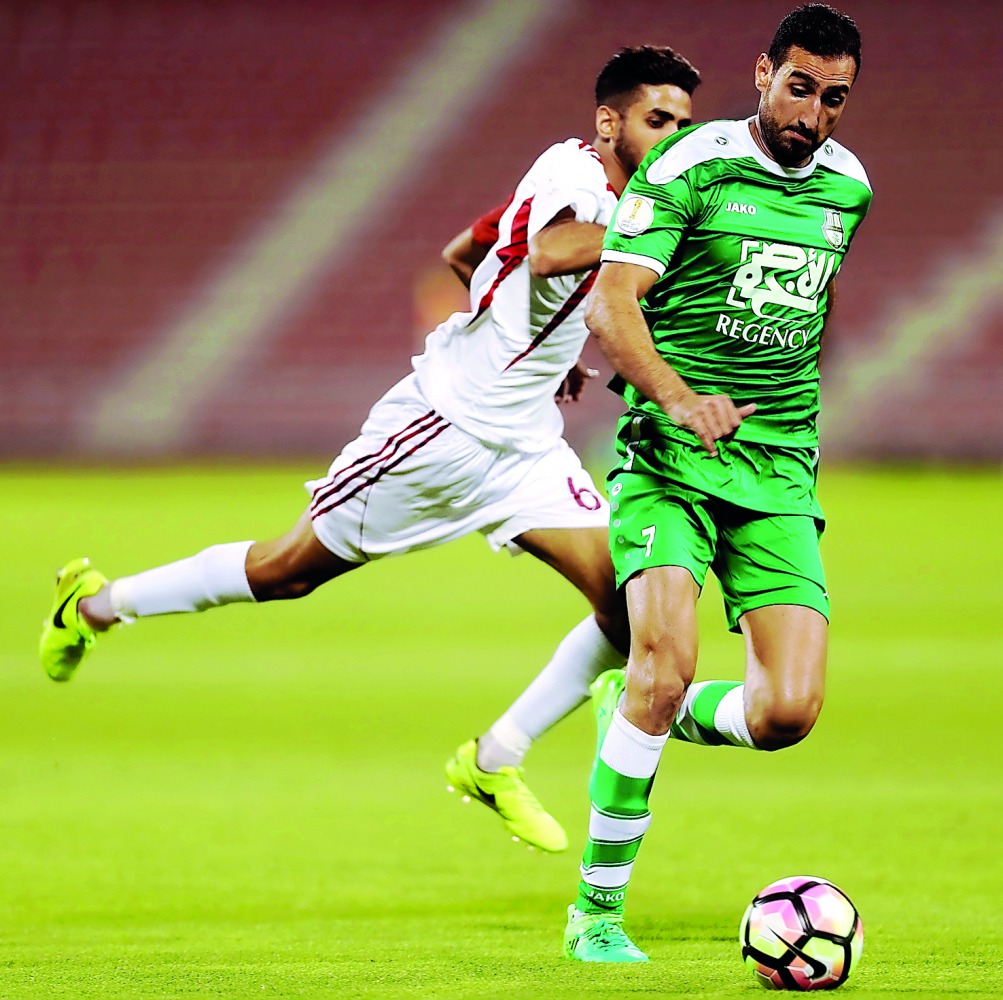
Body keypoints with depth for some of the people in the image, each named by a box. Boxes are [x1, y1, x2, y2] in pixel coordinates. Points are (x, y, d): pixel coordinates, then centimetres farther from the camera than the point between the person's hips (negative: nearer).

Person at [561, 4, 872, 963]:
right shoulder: (692, 165, -7)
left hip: (781, 473, 5)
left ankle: (636, 714, 24)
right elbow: (609, 304, -16)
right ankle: (597, 910, -9)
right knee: (667, 662, -24)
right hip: (668, 460, -5)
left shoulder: (848, 186, 11)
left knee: (789, 711, -10)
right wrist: (681, 398, -31)